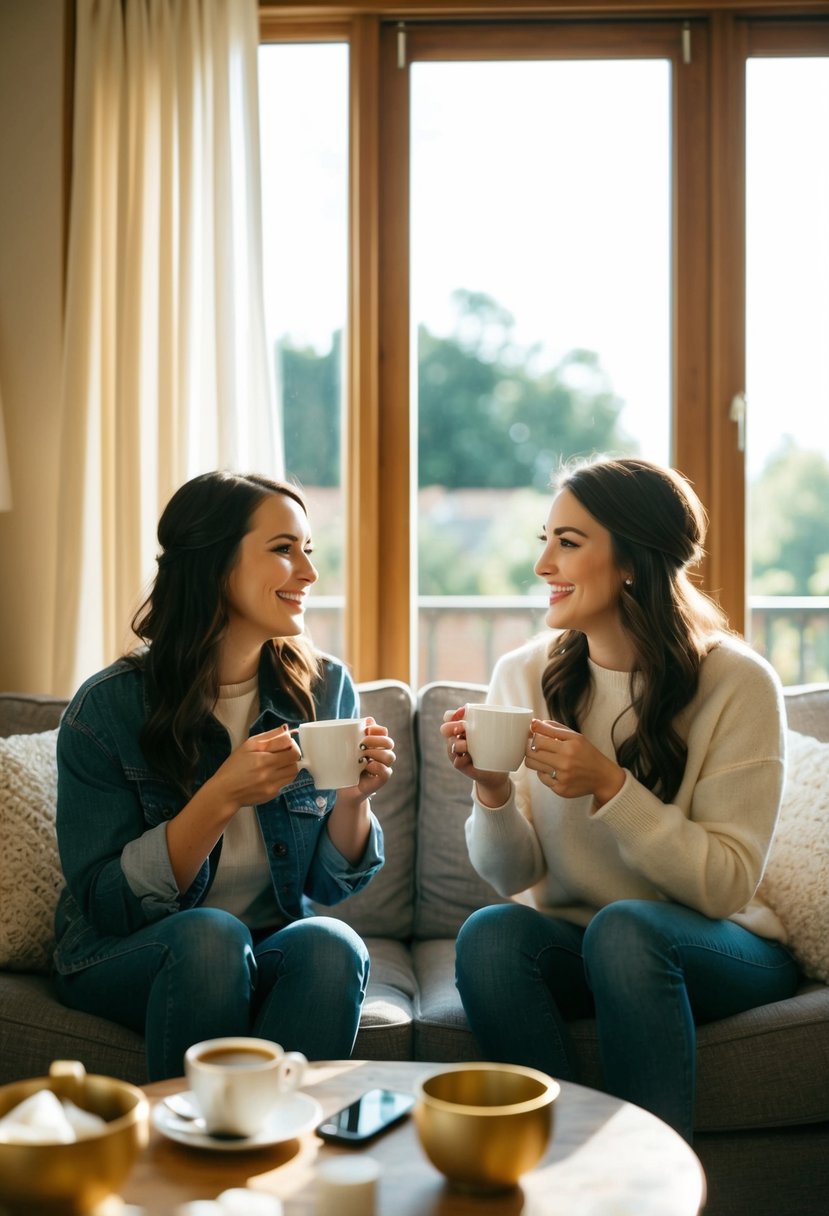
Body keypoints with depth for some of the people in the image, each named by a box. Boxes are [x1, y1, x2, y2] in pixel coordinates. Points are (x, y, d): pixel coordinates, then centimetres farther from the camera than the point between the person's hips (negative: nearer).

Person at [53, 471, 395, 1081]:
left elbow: (332, 884, 5)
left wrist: (354, 799, -17)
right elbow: (105, 903, -13)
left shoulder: (327, 688, -1)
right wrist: (222, 798, -25)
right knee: (210, 935, -33)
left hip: (277, 948, 3)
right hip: (124, 959, -2)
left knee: (332, 944, -29)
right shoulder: (107, 707, -12)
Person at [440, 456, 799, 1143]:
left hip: (720, 949, -2)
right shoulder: (522, 676, -2)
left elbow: (727, 884, -15)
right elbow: (511, 874, -1)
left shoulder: (738, 683, -12)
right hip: (571, 941, 3)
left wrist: (610, 787, -26)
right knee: (489, 932, -28)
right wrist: (493, 791, -22)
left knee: (623, 927, -33)